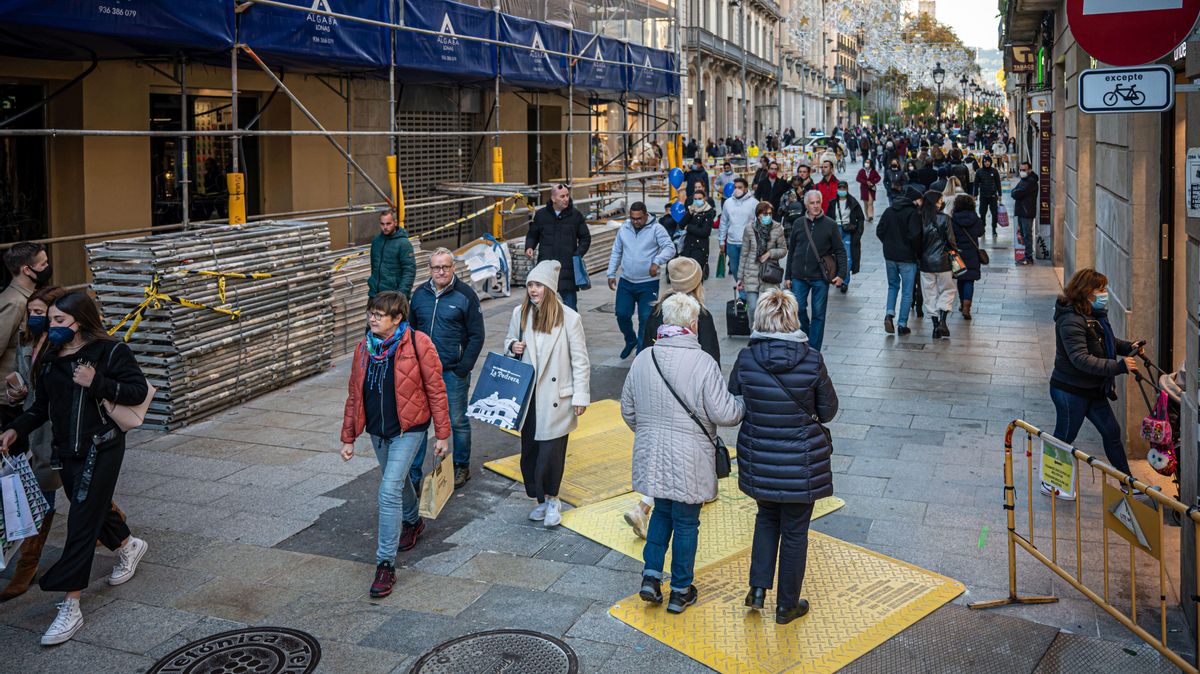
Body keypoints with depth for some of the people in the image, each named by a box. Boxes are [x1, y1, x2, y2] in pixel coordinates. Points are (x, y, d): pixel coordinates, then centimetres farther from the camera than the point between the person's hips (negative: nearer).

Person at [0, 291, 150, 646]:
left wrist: (97, 383, -24)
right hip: (66, 450, 7)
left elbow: (139, 390, -14)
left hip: (100, 448, -7)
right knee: (95, 507, 21)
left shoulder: (110, 351, -11)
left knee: (82, 522, -9)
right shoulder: (50, 358, 8)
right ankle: (129, 546, 52)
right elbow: (40, 407, 13)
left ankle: (70, 608, -6)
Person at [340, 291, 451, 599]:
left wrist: (442, 435, -9)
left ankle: (385, 563, -8)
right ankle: (412, 522, 54)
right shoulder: (364, 348, 1)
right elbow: (354, 395, 9)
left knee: (389, 491, -15)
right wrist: (348, 438, 10)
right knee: (398, 481, 24)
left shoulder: (418, 344, -15)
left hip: (408, 429, -6)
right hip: (378, 431, 6)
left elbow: (436, 390, -10)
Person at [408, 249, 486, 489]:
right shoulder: (419, 294, 6)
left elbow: (476, 336, -5)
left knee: (457, 422, 9)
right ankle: (412, 477, 10)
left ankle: (462, 467, 28)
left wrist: (464, 368, -11)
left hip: (453, 371, -3)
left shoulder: (465, 295, -6)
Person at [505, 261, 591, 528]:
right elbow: (509, 340, 19)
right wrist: (512, 346, -6)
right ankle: (543, 500, 25)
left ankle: (551, 499, 16)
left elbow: (580, 360, -5)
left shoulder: (569, 318, -9)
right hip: (527, 394, 4)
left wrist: (581, 396, -7)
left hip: (557, 395, -4)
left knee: (552, 450, -4)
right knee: (529, 449, 9)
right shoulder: (519, 313, 2)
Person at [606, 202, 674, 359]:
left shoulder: (656, 229, -8)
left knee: (646, 319, -2)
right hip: (626, 282, 4)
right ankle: (631, 340, 31)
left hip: (648, 283, -4)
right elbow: (616, 253, 15)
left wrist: (657, 262, -33)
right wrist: (611, 274, 10)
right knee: (622, 314, 3)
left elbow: (670, 248, -17)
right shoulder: (624, 229, 6)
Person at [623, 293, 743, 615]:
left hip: (651, 454, 5)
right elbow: (724, 413, -19)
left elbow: (628, 410, 8)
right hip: (689, 459, -4)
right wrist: (743, 405, 3)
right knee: (686, 522, 10)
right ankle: (680, 591, 23)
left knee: (662, 511, 24)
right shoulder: (702, 362, -18)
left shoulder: (642, 359, -2)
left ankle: (651, 576, 19)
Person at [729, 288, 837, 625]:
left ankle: (758, 588, 23)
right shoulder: (812, 360, -15)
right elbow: (828, 410, -5)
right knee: (795, 531, 13)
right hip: (801, 461, -2)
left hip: (759, 458, 2)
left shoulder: (746, 359, -13)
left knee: (767, 517, 26)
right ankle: (787, 606, 26)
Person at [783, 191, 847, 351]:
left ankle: (813, 350, 10)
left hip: (820, 277, -2)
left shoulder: (830, 224, -1)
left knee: (818, 314, 3)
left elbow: (840, 251, 1)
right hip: (799, 277, 2)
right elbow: (791, 251, 11)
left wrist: (841, 273, -11)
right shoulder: (798, 223, 6)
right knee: (798, 310, 2)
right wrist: (788, 276, 9)